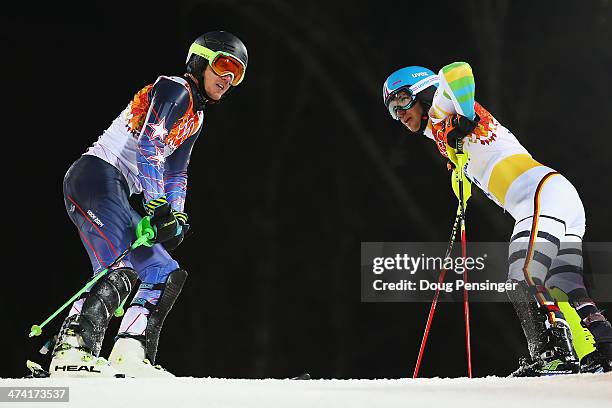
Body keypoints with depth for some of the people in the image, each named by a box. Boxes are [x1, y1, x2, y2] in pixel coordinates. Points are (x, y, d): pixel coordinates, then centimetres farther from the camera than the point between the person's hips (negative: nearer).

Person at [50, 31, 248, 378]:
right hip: (97, 175, -10)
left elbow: (176, 175, 27)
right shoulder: (174, 89, -4)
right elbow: (148, 144, -16)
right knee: (124, 270, -27)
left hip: (117, 193, 10)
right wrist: (157, 205, -22)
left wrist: (177, 217, 10)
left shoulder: (196, 117, 24)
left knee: (168, 275, 5)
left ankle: (131, 356, -10)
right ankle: (73, 350, -36)